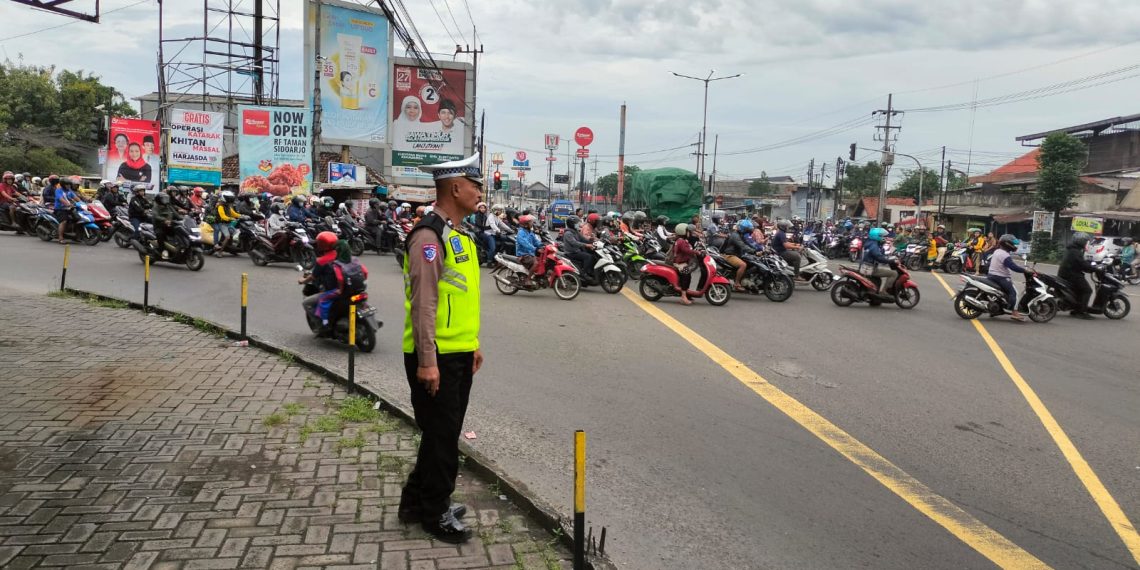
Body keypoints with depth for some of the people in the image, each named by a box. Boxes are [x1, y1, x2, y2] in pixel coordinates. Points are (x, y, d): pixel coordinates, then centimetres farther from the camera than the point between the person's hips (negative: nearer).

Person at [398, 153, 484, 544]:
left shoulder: (459, 234, 14)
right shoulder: (429, 235, -17)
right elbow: (424, 303, -21)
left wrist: (473, 344, 20)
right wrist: (427, 362, -22)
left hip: (460, 353, 10)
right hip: (436, 357, -10)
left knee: (445, 433, 18)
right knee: (440, 435, 3)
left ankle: (416, 501, 33)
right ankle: (436, 513, 19)